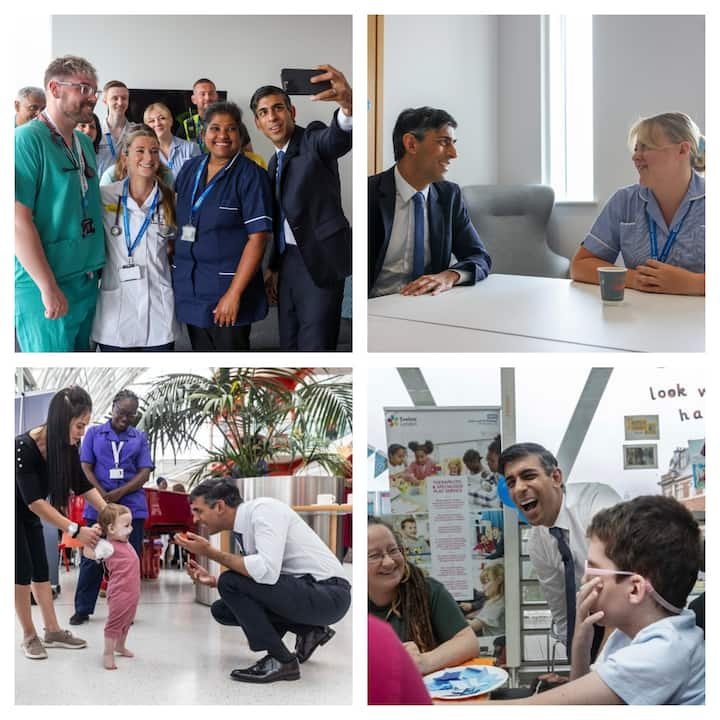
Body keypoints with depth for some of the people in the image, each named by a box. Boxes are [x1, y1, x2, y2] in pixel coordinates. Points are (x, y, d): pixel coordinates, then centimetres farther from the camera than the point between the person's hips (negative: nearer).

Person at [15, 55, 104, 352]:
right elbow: (18, 220, -19)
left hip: (88, 282, 8)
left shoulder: (84, 143, 12)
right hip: (45, 291, -8)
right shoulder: (27, 139, -13)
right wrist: (49, 288, -20)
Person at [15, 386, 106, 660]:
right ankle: (29, 636, 5)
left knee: (41, 569, 7)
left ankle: (53, 632, 12)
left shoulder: (67, 445, -15)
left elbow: (83, 485, -6)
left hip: (29, 514, 7)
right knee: (23, 570, -6)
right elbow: (34, 500, -35)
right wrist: (75, 531, -37)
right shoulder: (24, 447, -36)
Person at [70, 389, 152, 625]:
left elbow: (145, 472, 2)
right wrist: (102, 495, -13)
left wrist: (119, 493, -13)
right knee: (92, 558, 2)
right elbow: (86, 467, 2)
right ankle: (83, 609, 11)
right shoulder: (94, 433, 9)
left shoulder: (140, 437, 10)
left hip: (132, 506, 1)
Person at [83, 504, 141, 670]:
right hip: (119, 593, -9)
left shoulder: (126, 544, 8)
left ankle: (120, 646, 42)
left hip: (132, 593, 9)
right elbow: (88, 553, -29)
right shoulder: (110, 547, -19)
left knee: (126, 622, 24)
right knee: (115, 623, -1)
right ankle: (108, 653, 8)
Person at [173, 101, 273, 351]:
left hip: (228, 287, -5)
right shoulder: (189, 169, 10)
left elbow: (257, 238, -13)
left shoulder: (250, 175, -8)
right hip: (189, 288, 5)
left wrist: (234, 293, -18)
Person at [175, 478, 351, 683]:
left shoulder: (263, 509, -16)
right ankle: (308, 631, 12)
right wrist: (212, 581, 5)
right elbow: (253, 576, 19)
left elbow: (266, 571, -30)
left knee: (231, 581, -20)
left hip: (328, 594, -9)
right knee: (221, 610, 8)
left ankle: (280, 661, -9)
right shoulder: (243, 528, 11)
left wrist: (211, 552, -21)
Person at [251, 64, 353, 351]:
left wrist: (348, 103, -57)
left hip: (320, 261, -8)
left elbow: (339, 139, -35)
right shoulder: (274, 163, 15)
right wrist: (275, 267, 18)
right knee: (289, 345, 14)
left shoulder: (313, 139, -10)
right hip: (289, 261, 9)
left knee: (315, 347, -10)